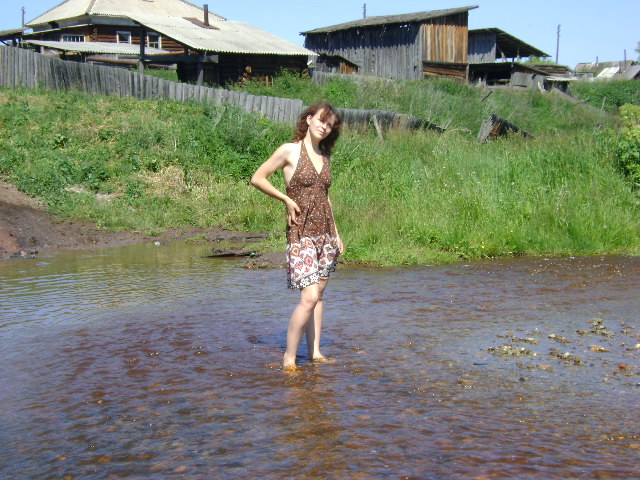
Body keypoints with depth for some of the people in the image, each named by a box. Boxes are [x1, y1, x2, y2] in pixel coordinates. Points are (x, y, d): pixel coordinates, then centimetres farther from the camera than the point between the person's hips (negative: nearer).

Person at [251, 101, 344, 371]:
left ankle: (314, 352, 16)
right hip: (301, 233, -7)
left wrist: (336, 234, 18)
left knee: (318, 294, 8)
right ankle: (289, 357, -5)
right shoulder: (290, 151, -5)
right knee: (309, 297, -15)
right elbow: (257, 179, -3)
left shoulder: (324, 156, 13)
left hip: (325, 232, 7)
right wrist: (287, 199, -9)